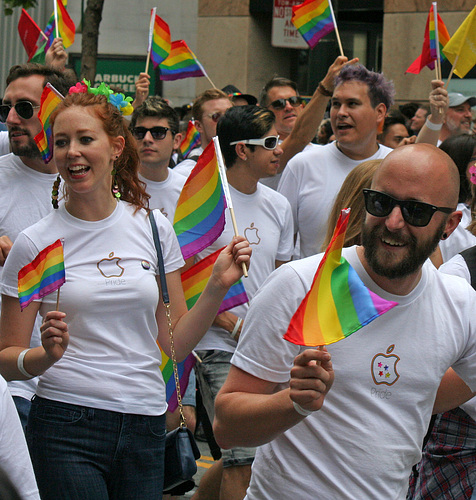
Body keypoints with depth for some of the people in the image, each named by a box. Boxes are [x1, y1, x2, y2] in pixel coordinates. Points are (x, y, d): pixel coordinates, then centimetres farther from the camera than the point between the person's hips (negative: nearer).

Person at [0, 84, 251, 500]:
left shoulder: (154, 228, 5)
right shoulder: (35, 243, -3)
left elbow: (175, 344, 8)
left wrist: (217, 287, -5)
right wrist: (47, 354, -20)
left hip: (145, 430, 3)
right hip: (66, 425, -3)